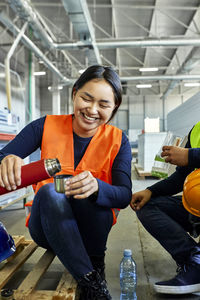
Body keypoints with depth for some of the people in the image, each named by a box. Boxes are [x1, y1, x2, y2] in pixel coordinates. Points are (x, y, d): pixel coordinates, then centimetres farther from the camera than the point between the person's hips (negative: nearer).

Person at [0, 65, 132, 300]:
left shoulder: (117, 140, -8)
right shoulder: (46, 127, -8)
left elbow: (124, 196, -17)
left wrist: (96, 187, -41)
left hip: (92, 226, 0)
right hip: (47, 227, 0)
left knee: (84, 191, -31)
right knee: (49, 191, -31)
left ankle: (96, 264, -6)